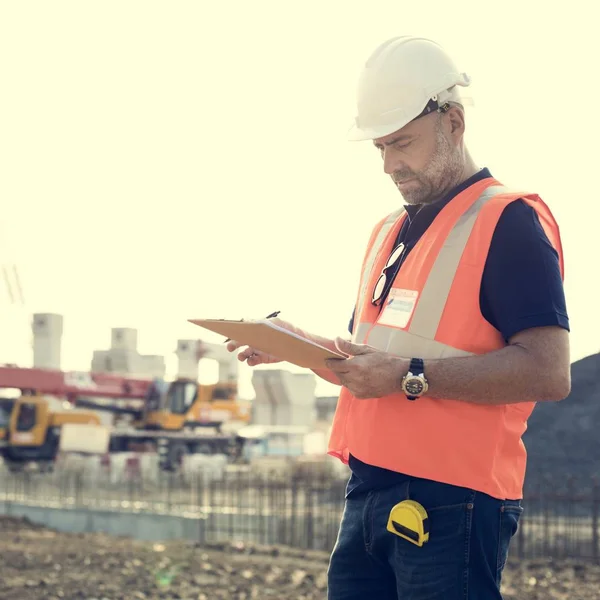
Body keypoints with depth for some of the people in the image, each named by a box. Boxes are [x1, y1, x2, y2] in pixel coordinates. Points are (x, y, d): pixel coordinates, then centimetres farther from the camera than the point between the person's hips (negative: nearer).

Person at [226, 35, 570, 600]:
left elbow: (548, 372, -19)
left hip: (451, 504, -8)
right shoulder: (388, 232, 20)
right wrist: (301, 344, 7)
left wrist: (411, 377, -21)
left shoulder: (508, 221, -8)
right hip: (367, 495, 8)